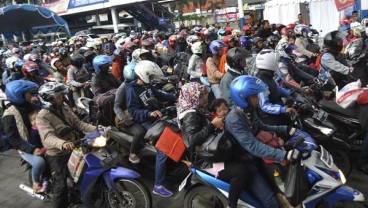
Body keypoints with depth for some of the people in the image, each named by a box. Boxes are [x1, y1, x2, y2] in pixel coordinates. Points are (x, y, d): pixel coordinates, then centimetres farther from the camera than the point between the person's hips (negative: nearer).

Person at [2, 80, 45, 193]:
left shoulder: (32, 106, 8)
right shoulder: (10, 114, -12)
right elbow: (13, 139, -15)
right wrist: (31, 149, -26)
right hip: (26, 147, -7)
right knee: (40, 162, -31)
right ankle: (36, 182, 1)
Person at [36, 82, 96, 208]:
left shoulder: (64, 108, 3)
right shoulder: (42, 116, -19)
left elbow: (77, 123, 2)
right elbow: (48, 137, -32)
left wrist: (95, 129, -12)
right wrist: (62, 144, -53)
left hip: (72, 149, 7)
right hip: (57, 155, -7)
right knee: (61, 185, -6)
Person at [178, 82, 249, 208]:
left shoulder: (196, 111, 13)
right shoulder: (191, 115, -17)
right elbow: (193, 139, -32)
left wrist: (216, 125, 7)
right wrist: (212, 125, -25)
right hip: (203, 159, -10)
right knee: (241, 171, -23)